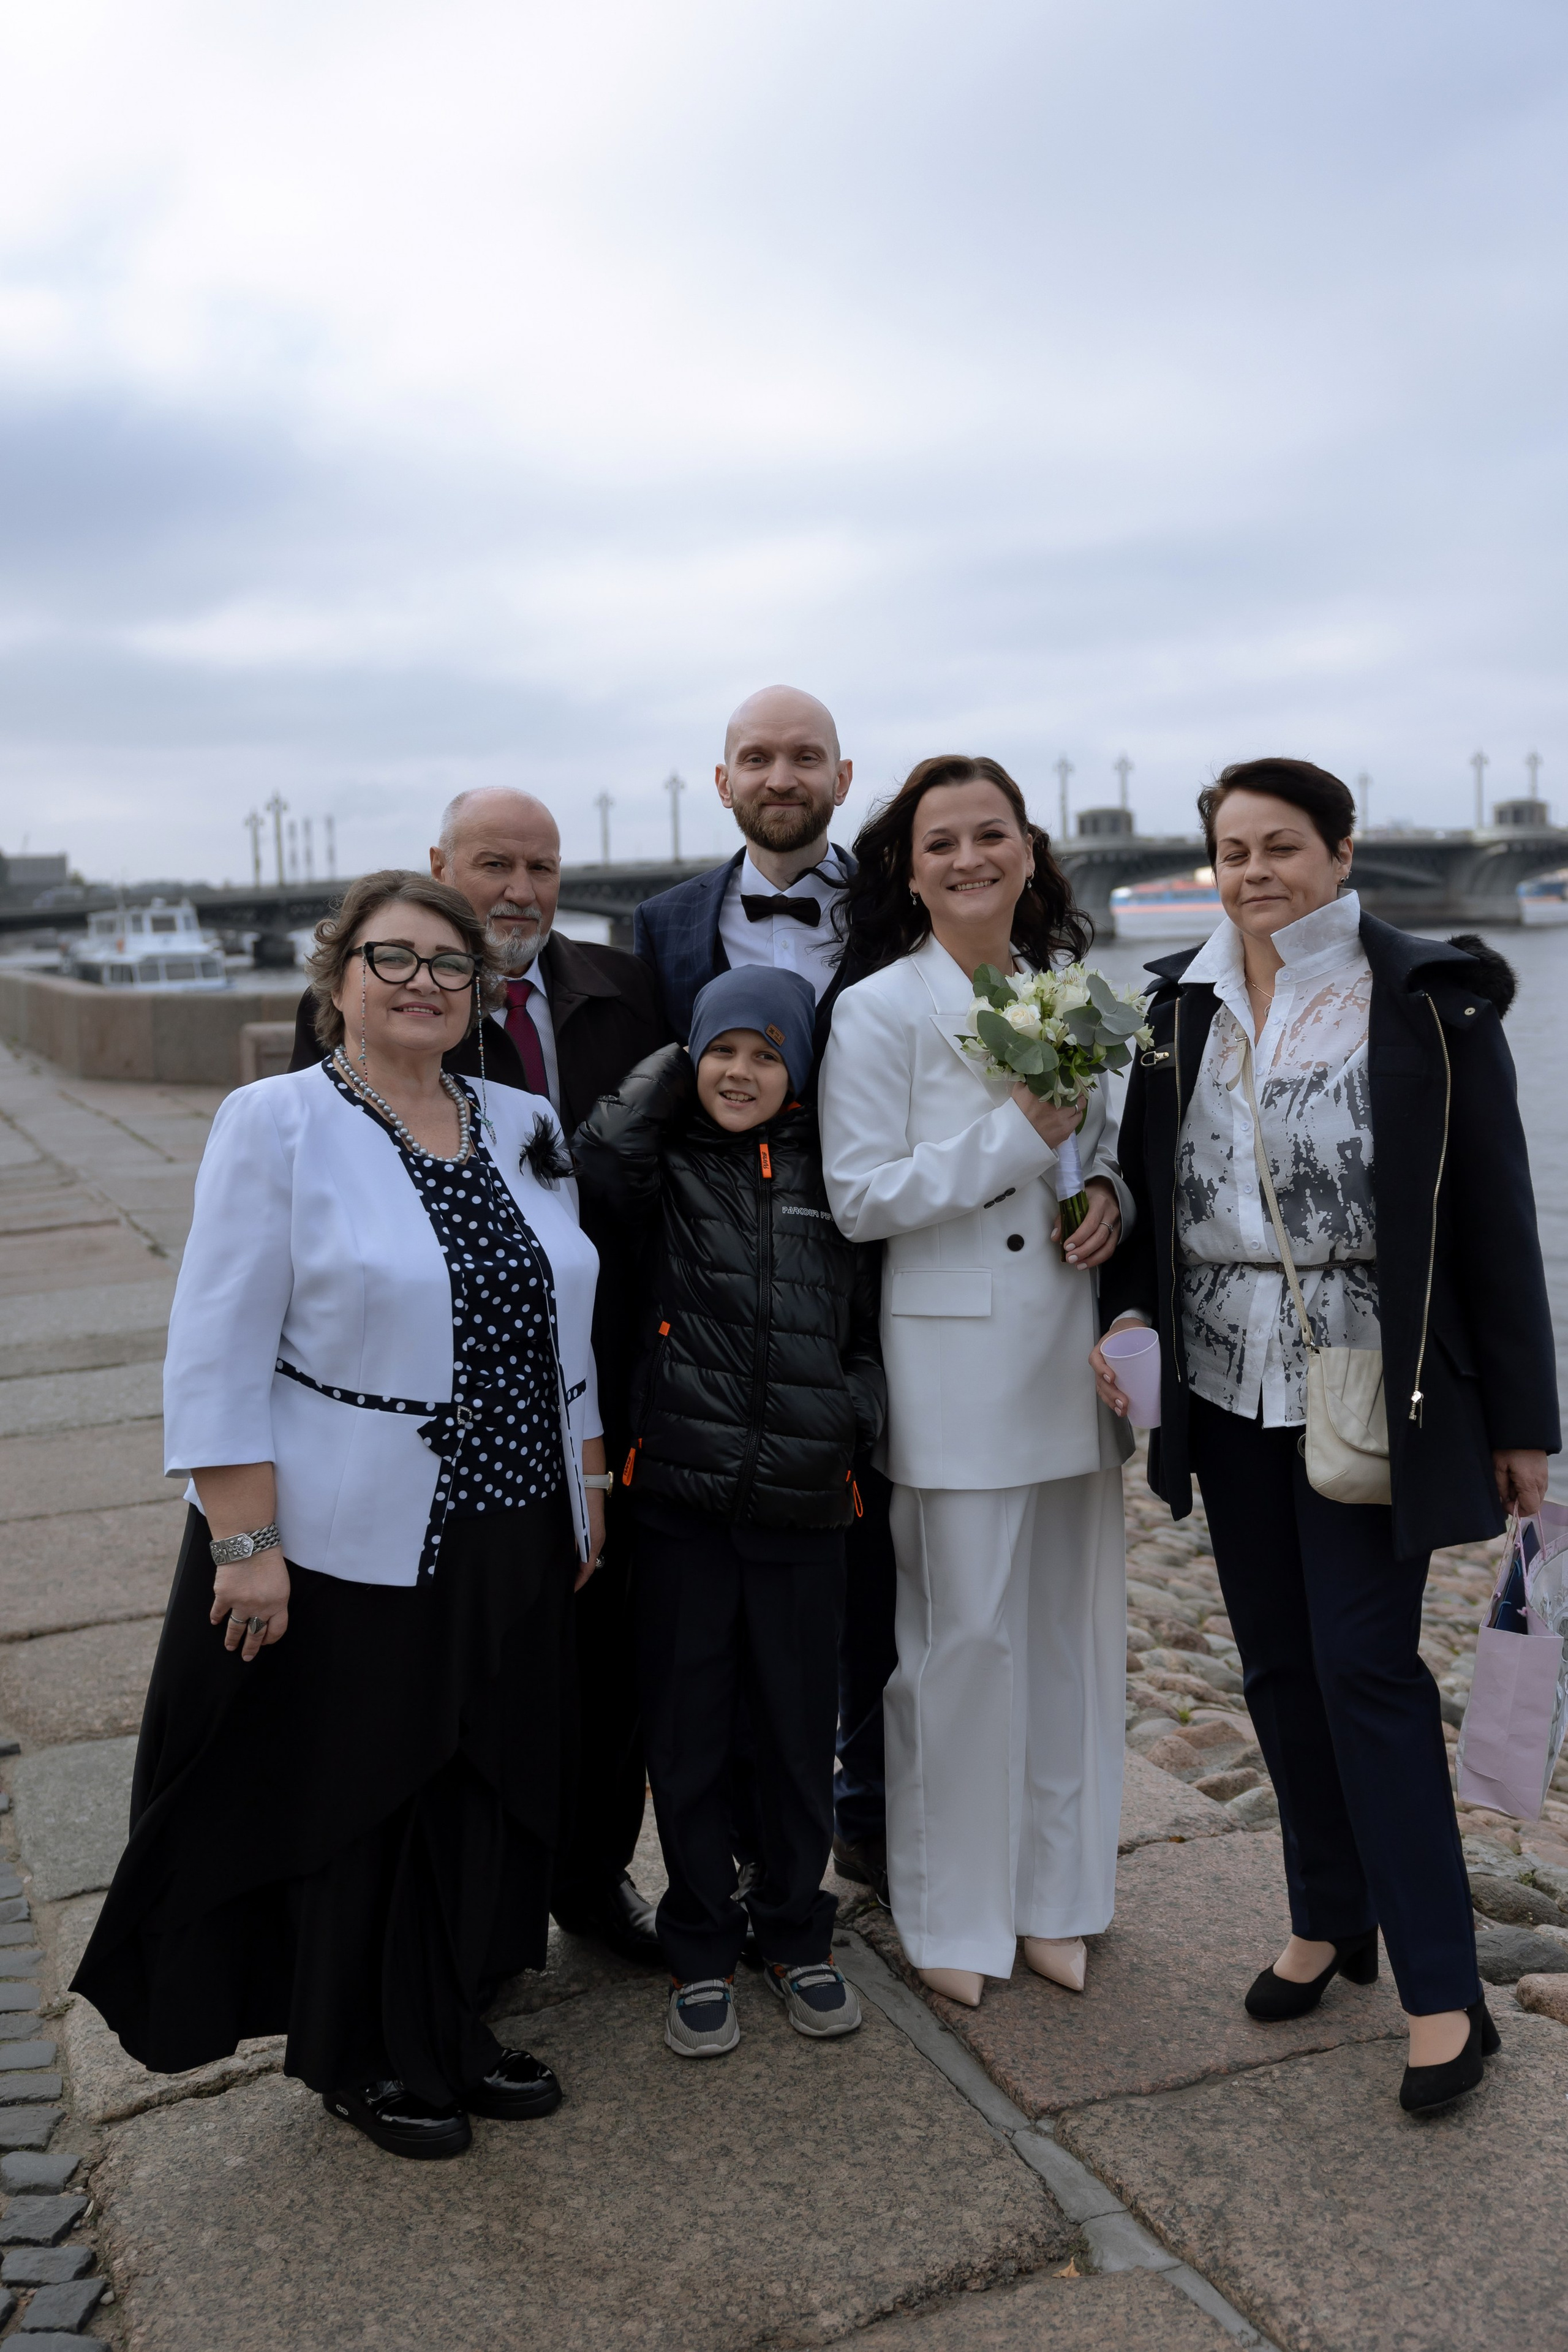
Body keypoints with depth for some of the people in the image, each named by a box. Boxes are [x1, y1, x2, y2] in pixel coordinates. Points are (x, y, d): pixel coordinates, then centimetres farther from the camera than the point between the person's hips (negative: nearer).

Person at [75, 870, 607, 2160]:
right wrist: (245, 1542, -16)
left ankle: (457, 2026, 37)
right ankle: (366, 2057, 32)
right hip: (349, 1551, -5)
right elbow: (218, 1355, -12)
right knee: (356, 1805, 11)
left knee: (488, 1793, 16)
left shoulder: (523, 1125, 8)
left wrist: (588, 1489, 12)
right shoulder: (276, 1124, -9)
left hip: (513, 1545, 6)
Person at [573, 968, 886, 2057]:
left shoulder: (835, 1175, 6)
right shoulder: (672, 1167, 3)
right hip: (682, 1492, -1)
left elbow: (875, 1326, 15)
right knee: (687, 1729, 10)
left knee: (800, 1725, 12)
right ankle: (701, 1948, 27)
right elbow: (597, 1162, -19)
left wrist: (854, 1413, 0)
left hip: (804, 1499, 1)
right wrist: (671, 1071, -6)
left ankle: (795, 1930, 33)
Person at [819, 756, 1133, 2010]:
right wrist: (1017, 1137, -16)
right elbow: (860, 1197, -12)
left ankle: (1057, 1893, 28)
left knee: (1074, 1622, 11)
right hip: (955, 1361, -5)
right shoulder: (878, 1011, -6)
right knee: (966, 1634, 1)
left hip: (1069, 1350, 6)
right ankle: (952, 1916, 20)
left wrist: (1109, 1191, -2)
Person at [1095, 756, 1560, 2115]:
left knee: (1366, 1668, -5)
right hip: (1227, 1389, 5)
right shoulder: (1180, 1008, 6)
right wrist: (1129, 1311, -4)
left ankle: (1445, 1993, 9)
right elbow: (1144, 1188, 13)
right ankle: (1332, 1919, 32)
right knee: (1278, 1667, 13)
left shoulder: (1430, 1003, -6)